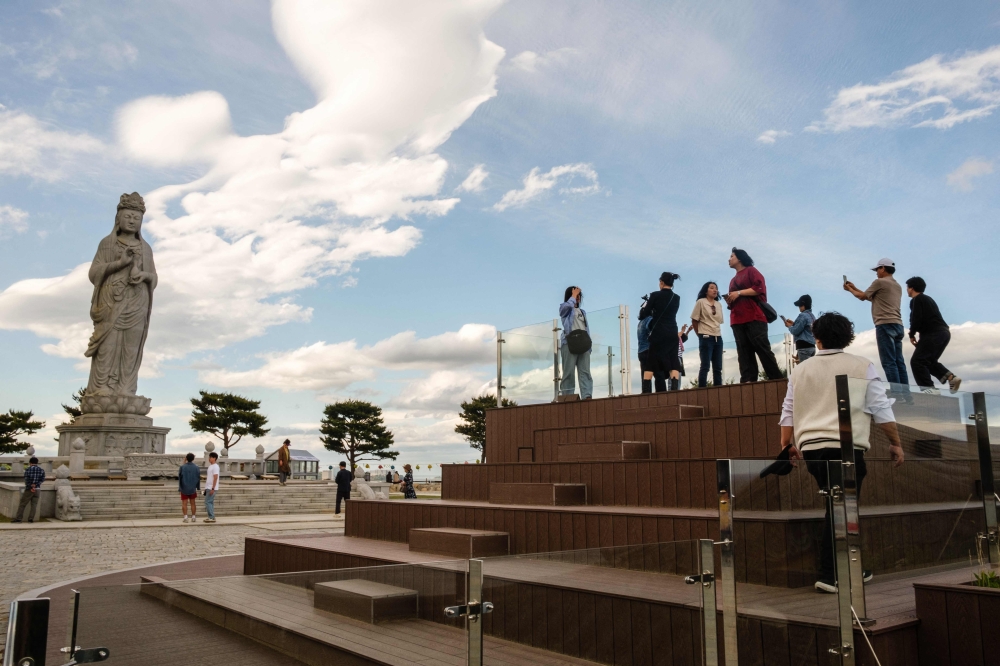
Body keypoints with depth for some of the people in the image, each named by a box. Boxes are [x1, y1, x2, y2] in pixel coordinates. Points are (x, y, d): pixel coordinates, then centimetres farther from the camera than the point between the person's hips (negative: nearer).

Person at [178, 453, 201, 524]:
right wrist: (198, 488, 13)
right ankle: (193, 517, 10)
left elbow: (179, 477, -5)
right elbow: (198, 478, 2)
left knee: (184, 504, 4)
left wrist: (180, 487, 4)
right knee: (193, 503, 9)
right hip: (192, 489, 2)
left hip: (184, 488, -2)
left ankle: (186, 517, -1)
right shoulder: (196, 468, -5)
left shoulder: (182, 467, -10)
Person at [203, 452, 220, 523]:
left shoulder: (215, 467, -14)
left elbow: (215, 478, -19)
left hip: (212, 488, -10)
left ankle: (211, 517, -8)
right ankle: (211, 517, 14)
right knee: (210, 502, 10)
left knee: (208, 502, -10)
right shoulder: (210, 466, 16)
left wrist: (213, 489, -22)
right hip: (208, 488, 10)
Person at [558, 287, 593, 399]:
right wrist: (573, 295, 3)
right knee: (569, 372, -9)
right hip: (569, 343, -5)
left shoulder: (582, 311, 28)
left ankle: (587, 395, -18)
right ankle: (567, 397, -11)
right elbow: (569, 305, -15)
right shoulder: (564, 308, 12)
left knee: (585, 371, -8)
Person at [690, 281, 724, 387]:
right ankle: (702, 389, -8)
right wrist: (701, 335, 1)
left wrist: (717, 334, 8)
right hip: (706, 338, -6)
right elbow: (694, 320, -2)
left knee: (718, 367, 5)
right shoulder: (701, 302, -3)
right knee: (705, 366, -9)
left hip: (718, 338, 6)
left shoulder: (719, 304, 12)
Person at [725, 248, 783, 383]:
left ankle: (777, 379, -8)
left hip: (754, 317, -7)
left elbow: (760, 288, -11)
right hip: (737, 320, 7)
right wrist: (729, 301, 10)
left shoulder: (751, 271, 5)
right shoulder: (733, 280, 26)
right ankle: (748, 381, -7)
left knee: (763, 349, -10)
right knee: (744, 352, -2)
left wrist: (739, 292, -13)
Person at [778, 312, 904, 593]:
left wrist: (787, 446, 21)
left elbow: (788, 412, 12)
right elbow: (881, 410, 3)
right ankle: (829, 575, 0)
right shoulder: (862, 367, 5)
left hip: (810, 447, 4)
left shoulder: (800, 370, 12)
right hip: (846, 447, -4)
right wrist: (895, 443, 13)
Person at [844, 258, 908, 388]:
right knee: (898, 361, 5)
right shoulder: (897, 286, 24)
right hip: (897, 325, 8)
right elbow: (873, 298, 30)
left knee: (889, 362, -11)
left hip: (885, 325, -8)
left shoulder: (879, 282, -2)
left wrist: (849, 289, 27)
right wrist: (854, 288, 34)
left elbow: (862, 297, 9)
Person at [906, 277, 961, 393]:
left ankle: (928, 389, -19)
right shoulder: (927, 299, 25)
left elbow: (916, 319, -14)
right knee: (929, 360, 20)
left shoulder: (917, 300, -5)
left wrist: (911, 334, -2)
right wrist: (920, 333, 16)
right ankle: (950, 377, 3)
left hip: (934, 333, -10)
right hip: (944, 332, 10)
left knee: (917, 361, -10)